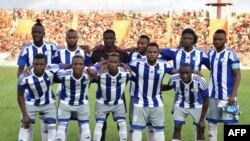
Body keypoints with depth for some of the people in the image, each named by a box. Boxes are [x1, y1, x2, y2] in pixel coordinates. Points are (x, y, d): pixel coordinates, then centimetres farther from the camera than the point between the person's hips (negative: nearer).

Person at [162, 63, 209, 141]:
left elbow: (205, 100, -19)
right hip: (181, 105, 1)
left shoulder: (200, 81, -34)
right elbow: (168, 87, 0)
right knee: (177, 128, -4)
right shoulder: (174, 79, -28)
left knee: (200, 130, 3)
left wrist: (202, 119, -16)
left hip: (197, 106, -1)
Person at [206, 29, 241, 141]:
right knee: (211, 123, 10)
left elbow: (237, 75, -10)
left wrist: (233, 95, -16)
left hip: (227, 95, -6)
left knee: (228, 123, 1)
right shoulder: (210, 53, 7)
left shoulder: (231, 54, -11)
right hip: (213, 95, 6)